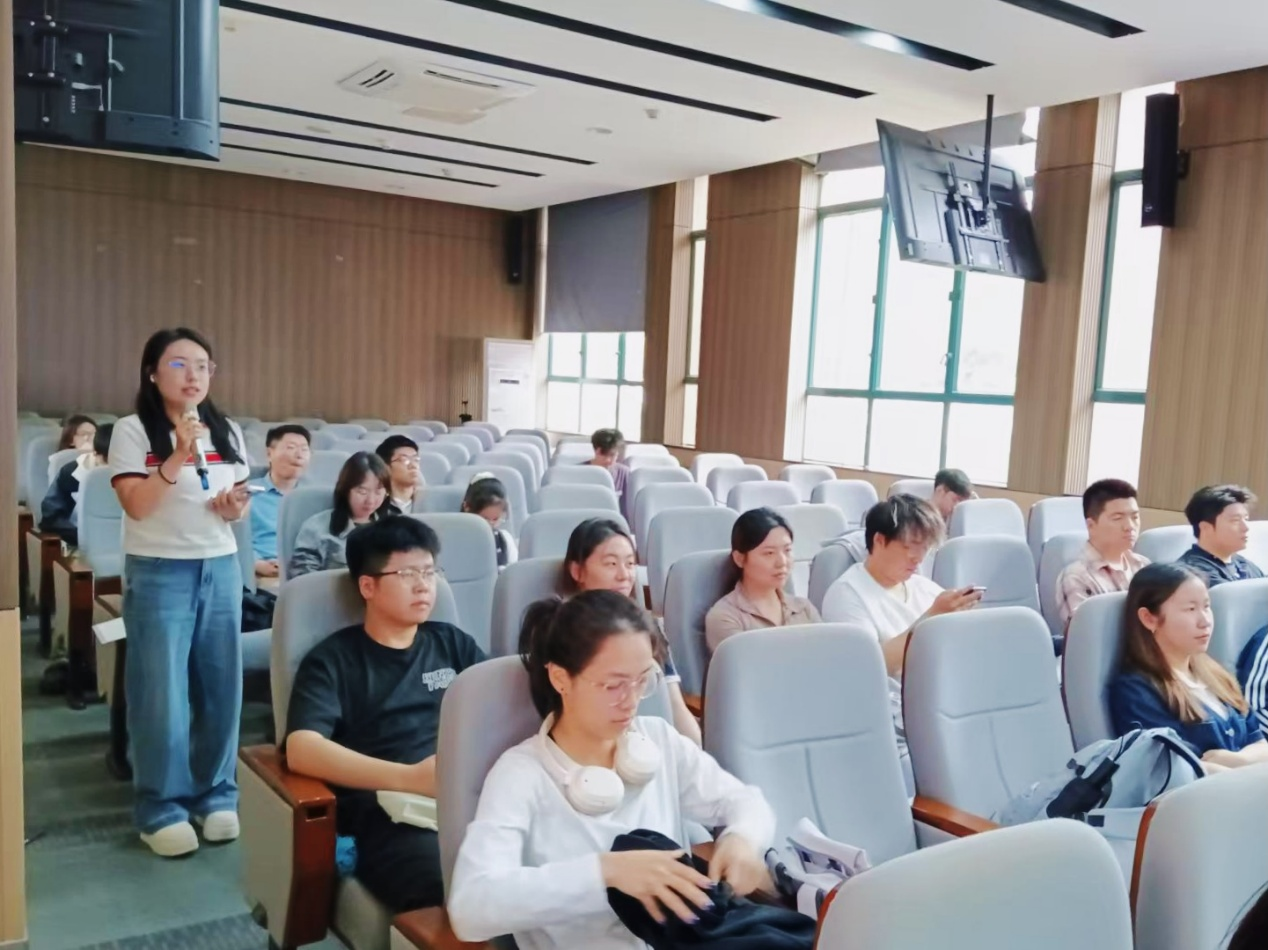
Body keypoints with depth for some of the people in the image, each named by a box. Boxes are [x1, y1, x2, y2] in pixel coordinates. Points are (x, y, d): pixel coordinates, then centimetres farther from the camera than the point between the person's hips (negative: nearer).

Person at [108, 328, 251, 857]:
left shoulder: (227, 432, 9)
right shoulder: (133, 431, -4)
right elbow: (136, 505, -15)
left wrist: (236, 507, -7)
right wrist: (178, 456, -23)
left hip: (220, 569, 4)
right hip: (158, 573, -4)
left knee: (221, 685, 6)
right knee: (161, 692, 0)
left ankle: (216, 793, 21)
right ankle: (161, 807, 14)